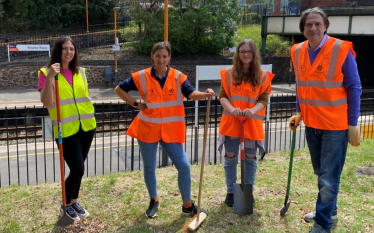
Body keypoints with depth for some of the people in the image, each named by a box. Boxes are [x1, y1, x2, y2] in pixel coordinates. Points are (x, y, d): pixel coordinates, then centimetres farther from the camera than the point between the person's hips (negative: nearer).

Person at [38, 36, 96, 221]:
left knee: (78, 169, 14)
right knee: (77, 170, -6)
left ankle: (74, 201, 35)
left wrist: (89, 115, 13)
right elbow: (46, 103, -18)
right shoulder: (46, 72, -7)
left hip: (86, 126, 5)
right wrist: (49, 77, -27)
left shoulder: (80, 72, 7)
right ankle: (66, 206, 20)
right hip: (66, 129, -5)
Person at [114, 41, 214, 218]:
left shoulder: (178, 76, -3)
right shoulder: (141, 77, -5)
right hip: (147, 129, 0)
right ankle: (154, 201, 37)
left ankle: (187, 206, 18)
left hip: (170, 130, 0)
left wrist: (204, 94, -38)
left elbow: (191, 93, -17)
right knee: (149, 167, 14)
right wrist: (136, 104, -4)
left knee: (184, 166, 0)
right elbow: (119, 89, 5)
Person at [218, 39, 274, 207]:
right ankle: (231, 192, 22)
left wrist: (252, 111, -23)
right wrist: (232, 109, -21)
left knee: (250, 158, 8)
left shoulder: (263, 76, 0)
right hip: (231, 121, 0)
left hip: (252, 122, 0)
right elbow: (222, 96, -1)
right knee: (230, 157, 6)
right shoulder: (228, 73, 1)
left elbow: (263, 100, -3)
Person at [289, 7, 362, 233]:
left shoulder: (341, 50, -15)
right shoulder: (298, 51, 2)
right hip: (311, 123, 6)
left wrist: (353, 124, -11)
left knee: (329, 177, 0)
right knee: (321, 173, 20)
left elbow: (354, 88, -10)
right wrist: (299, 113, 8)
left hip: (335, 125, -6)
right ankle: (329, 210, 40)